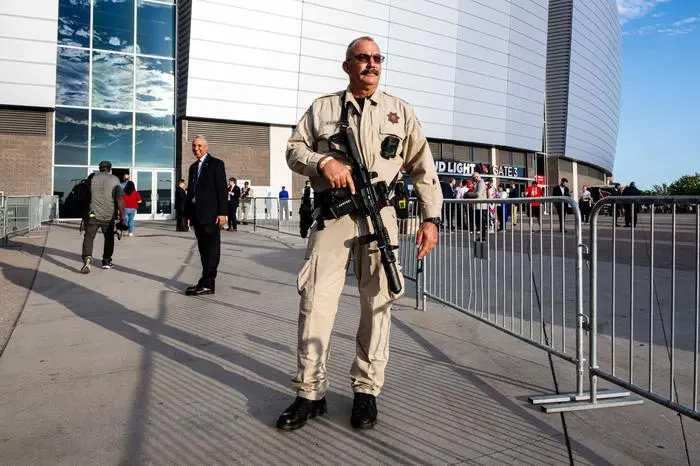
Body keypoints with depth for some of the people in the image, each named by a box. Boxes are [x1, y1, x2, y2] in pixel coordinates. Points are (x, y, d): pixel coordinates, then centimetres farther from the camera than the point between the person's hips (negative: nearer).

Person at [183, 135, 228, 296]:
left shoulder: (216, 164, -1)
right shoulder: (193, 167, 20)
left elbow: (222, 189, -8)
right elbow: (190, 191, 20)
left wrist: (222, 213, -15)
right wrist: (187, 213, 15)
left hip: (211, 214, -7)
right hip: (197, 215, 7)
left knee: (211, 249, -5)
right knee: (203, 249, 8)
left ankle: (207, 283, -4)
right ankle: (207, 282, 12)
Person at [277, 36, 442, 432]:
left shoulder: (401, 111, 14)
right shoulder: (323, 107, 14)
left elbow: (423, 168, 10)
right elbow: (295, 149, 11)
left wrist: (432, 218, 1)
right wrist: (324, 161, -10)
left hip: (380, 215, 1)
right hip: (332, 214, 0)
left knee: (377, 302, 3)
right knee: (316, 299, -5)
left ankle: (367, 390, 17)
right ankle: (310, 393, 7)